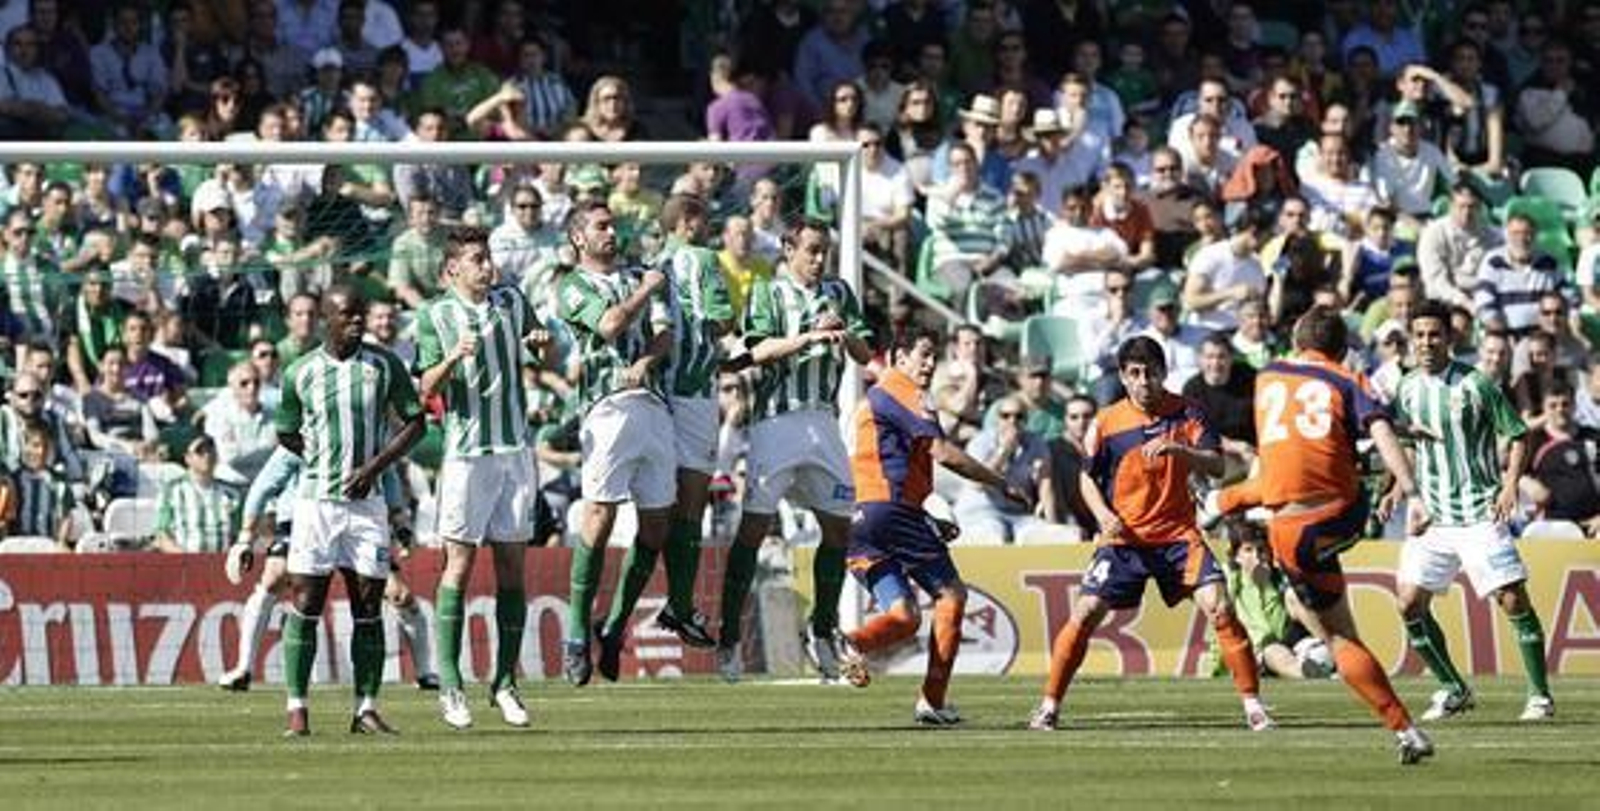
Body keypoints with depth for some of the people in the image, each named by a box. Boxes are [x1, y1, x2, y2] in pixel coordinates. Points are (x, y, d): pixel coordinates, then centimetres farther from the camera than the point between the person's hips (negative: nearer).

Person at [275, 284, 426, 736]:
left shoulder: (384, 366, 3)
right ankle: (297, 708, -2)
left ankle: (367, 708, 7)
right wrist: (326, 461, 7)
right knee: (306, 605, -5)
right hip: (316, 499, -1)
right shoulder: (300, 374, 2)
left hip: (366, 502, 1)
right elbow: (287, 435, 15)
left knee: (369, 608, 1)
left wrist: (374, 466, -5)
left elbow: (415, 423, 6)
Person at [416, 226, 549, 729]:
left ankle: (505, 682, 7)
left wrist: (545, 343, -3)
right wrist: (453, 357, -24)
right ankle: (449, 683, -4)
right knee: (459, 565, -6)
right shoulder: (435, 316, 0)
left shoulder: (511, 302, 10)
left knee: (512, 567, 3)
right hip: (466, 453, -4)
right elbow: (426, 389, -5)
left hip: (516, 448, 4)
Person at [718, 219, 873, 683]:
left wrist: (846, 336, -12)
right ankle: (729, 638, -9)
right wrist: (808, 337, -26)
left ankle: (822, 633, 18)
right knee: (755, 526, -10)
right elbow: (760, 350, -12)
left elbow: (865, 356, 9)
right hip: (777, 416, -5)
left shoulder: (838, 293, 14)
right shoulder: (768, 294, 2)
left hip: (823, 419, 5)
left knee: (838, 527, 5)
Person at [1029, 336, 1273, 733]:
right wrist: (1103, 514, -11)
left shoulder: (1185, 413, -3)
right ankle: (1049, 707, 2)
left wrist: (1178, 449, -29)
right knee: (1086, 613, -10)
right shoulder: (1107, 423, -3)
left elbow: (1216, 466, -11)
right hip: (1124, 537, 0)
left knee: (1218, 607, -14)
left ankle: (1253, 704, -6)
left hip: (1178, 534, 0)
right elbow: (1087, 477, 8)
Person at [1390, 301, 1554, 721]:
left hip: (1480, 511, -5)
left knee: (1513, 600, -10)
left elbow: (1518, 435, -3)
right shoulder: (1407, 389, 7)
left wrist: (1511, 483, -16)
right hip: (1431, 516, 5)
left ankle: (1540, 695, 0)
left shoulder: (1475, 385, -8)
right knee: (1410, 604, -3)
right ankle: (1454, 690, 13)